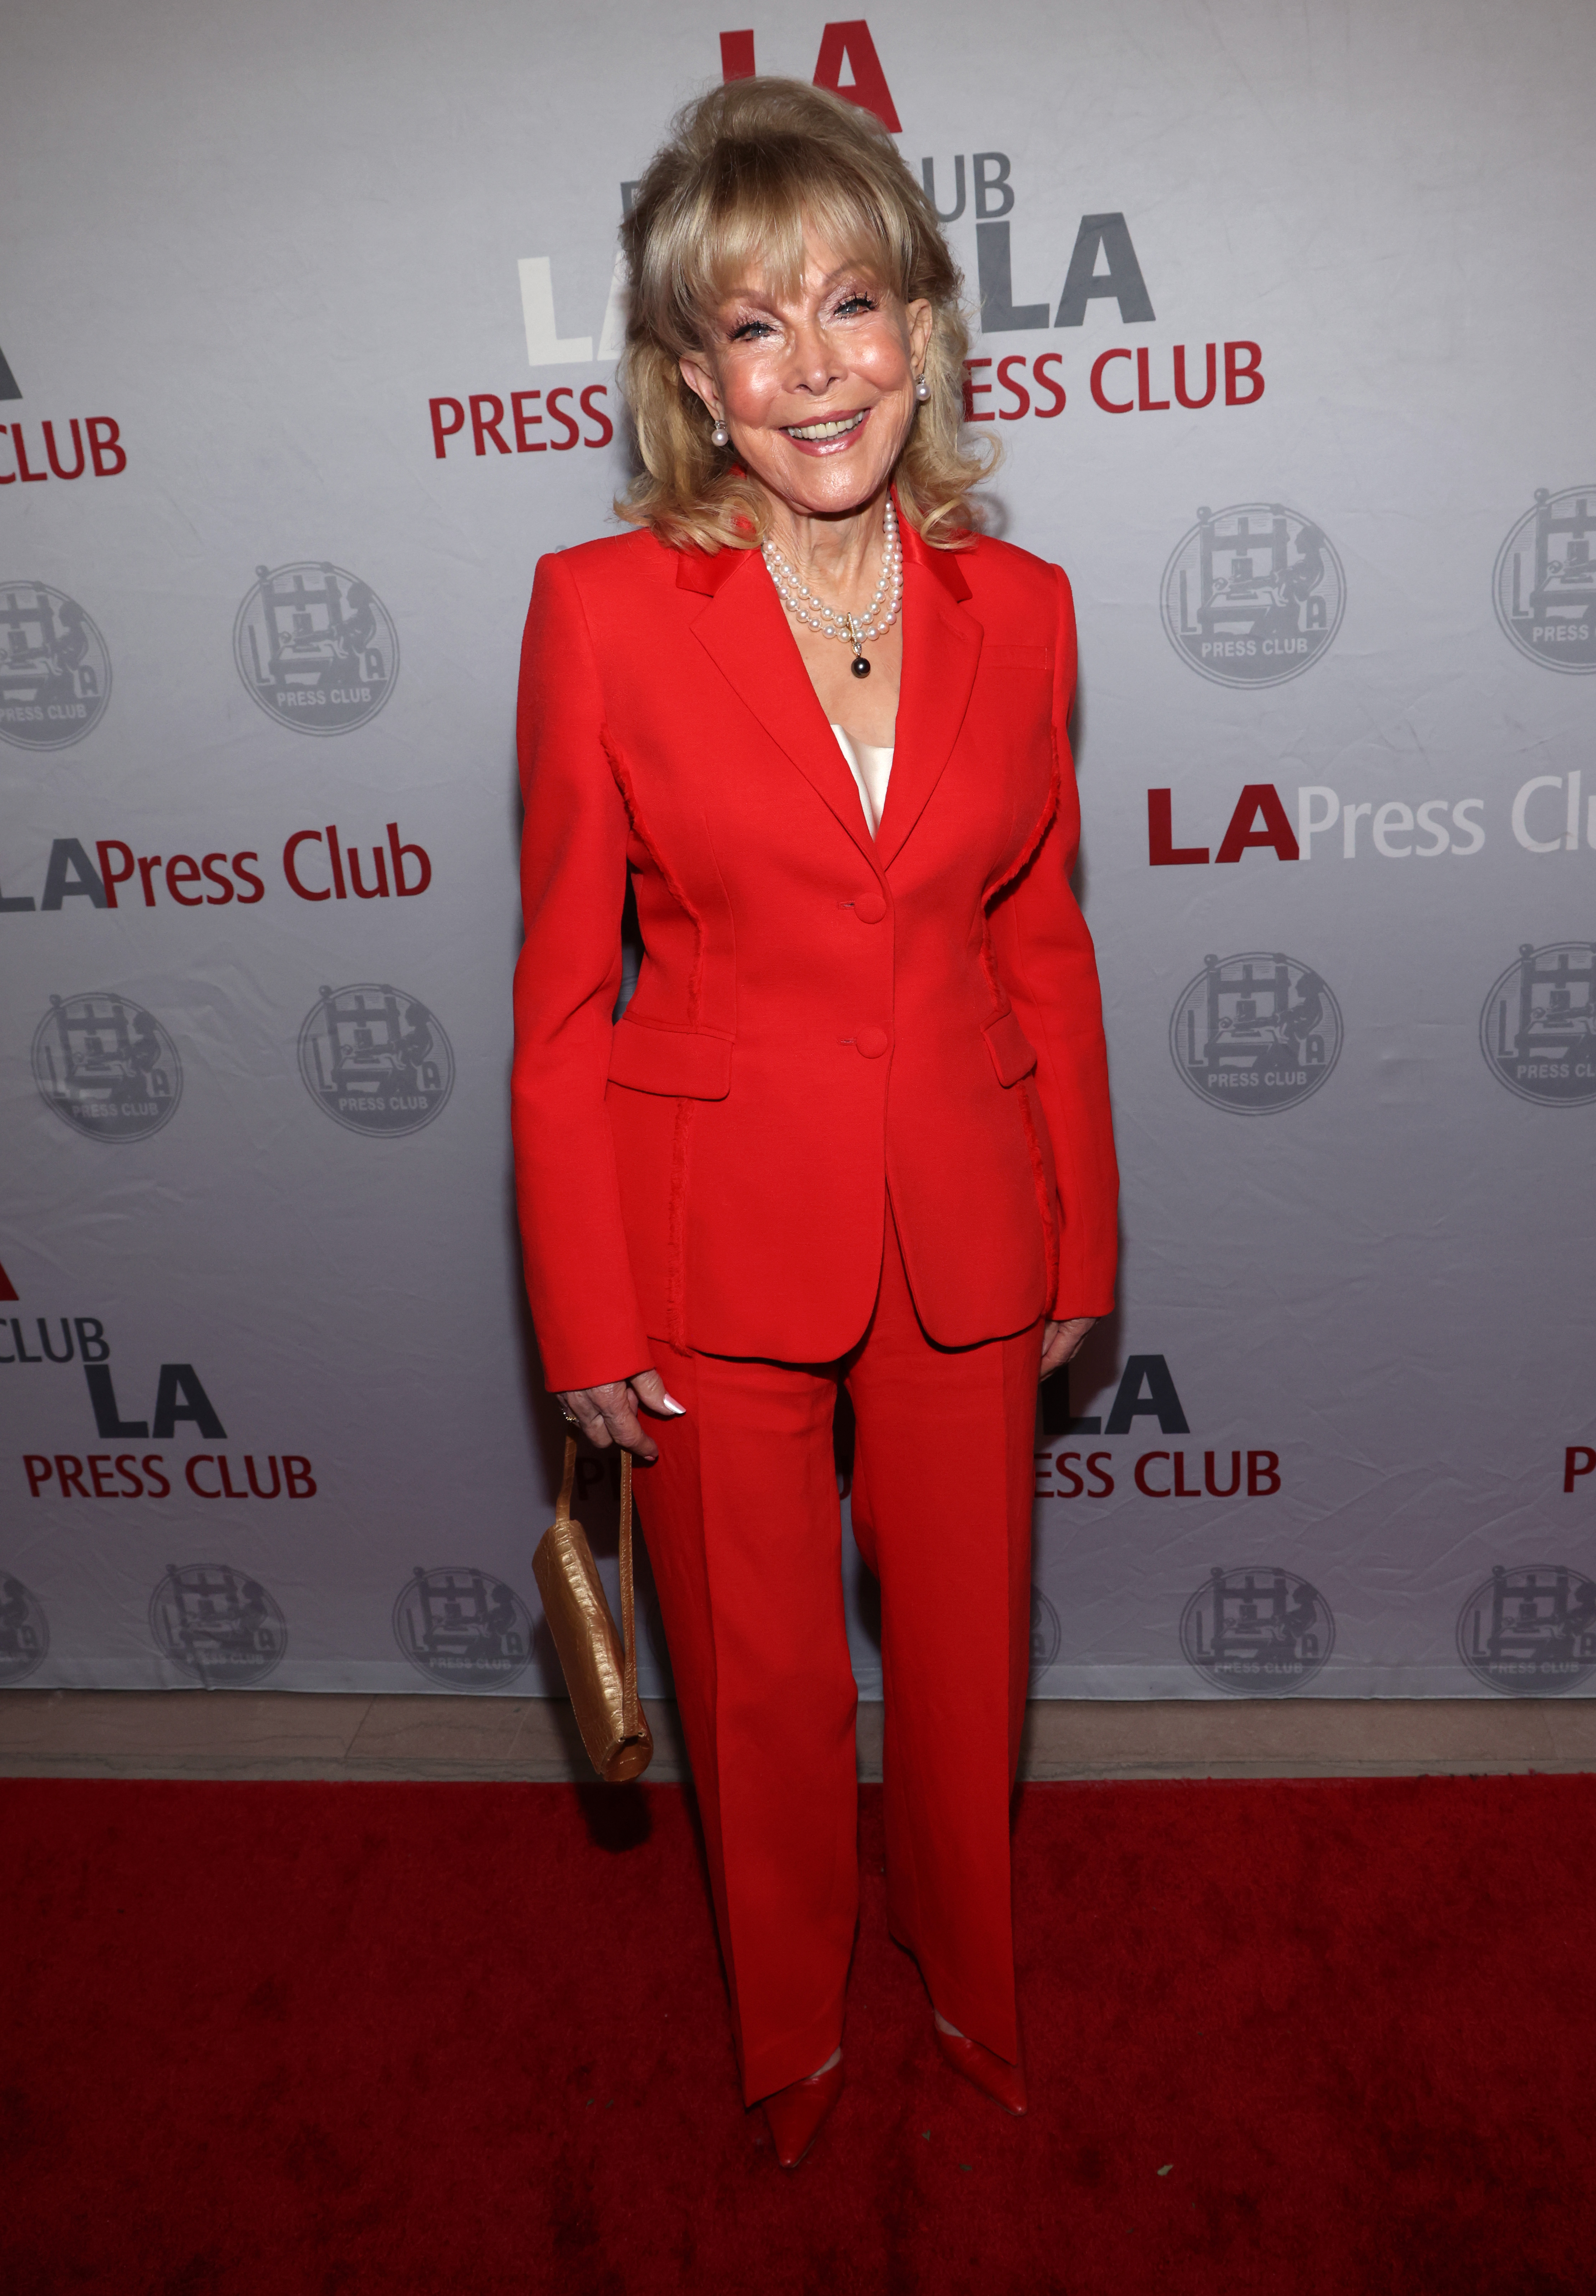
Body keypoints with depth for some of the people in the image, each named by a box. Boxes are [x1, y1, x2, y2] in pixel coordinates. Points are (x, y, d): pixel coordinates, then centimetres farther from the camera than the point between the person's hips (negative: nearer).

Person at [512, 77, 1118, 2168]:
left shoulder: (1018, 606, -1)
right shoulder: (602, 606, -10)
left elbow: (1044, 946, 6)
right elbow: (564, 992, -7)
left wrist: (1082, 1235, 9)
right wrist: (587, 1317, -6)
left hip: (963, 1230, 3)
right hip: (716, 1236, -2)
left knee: (966, 1655, 20)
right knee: (761, 1680, 16)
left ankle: (975, 1993, 53)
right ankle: (792, 2035, 48)